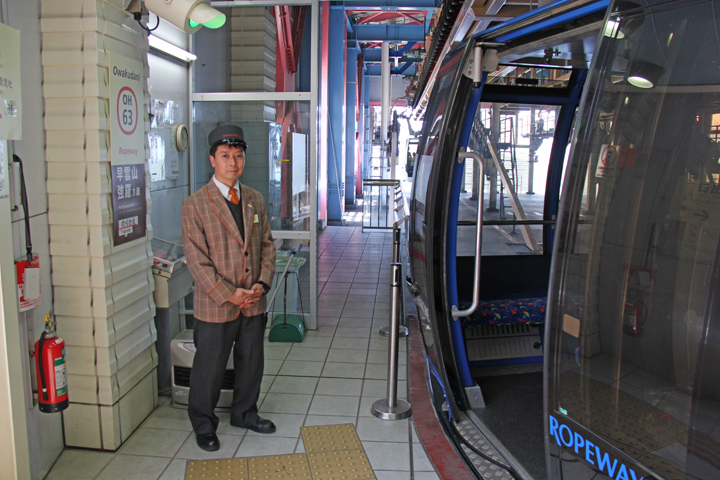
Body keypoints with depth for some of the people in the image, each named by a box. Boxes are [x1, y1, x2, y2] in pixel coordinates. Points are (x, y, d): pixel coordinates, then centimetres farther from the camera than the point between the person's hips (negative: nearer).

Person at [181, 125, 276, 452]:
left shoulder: (255, 200, 7)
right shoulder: (194, 205, -9)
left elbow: (267, 244, 9)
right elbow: (196, 259, -13)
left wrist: (263, 283, -6)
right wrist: (229, 294, -18)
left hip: (254, 303, 5)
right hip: (215, 306, -5)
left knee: (251, 362, 17)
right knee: (209, 367, 10)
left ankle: (244, 413, 40)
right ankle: (203, 424, 32)